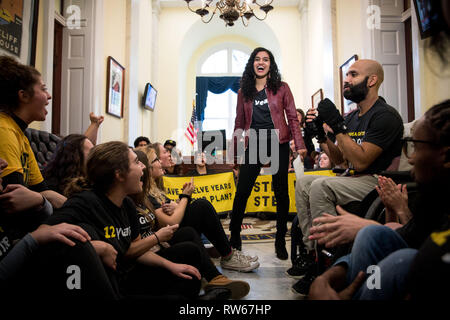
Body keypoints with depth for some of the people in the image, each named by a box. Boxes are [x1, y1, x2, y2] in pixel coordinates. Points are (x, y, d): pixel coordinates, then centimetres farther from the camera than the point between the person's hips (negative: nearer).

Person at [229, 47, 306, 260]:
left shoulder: (281, 88, 5)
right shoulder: (244, 92, 11)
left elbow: (292, 117, 2)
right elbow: (239, 123, 13)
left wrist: (299, 144, -8)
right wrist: (233, 149, 10)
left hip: (278, 144, -1)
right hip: (254, 144, 1)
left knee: (281, 192, 4)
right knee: (242, 191, -3)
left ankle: (280, 241, 17)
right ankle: (234, 237, 12)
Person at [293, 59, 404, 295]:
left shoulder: (385, 116, -12)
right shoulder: (352, 118, 14)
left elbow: (361, 161, -21)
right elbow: (342, 161, 15)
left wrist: (337, 125, -22)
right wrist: (320, 134, 3)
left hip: (378, 182, -9)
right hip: (354, 181, 9)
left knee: (321, 186, -28)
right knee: (303, 184, -5)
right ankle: (312, 252, -7)